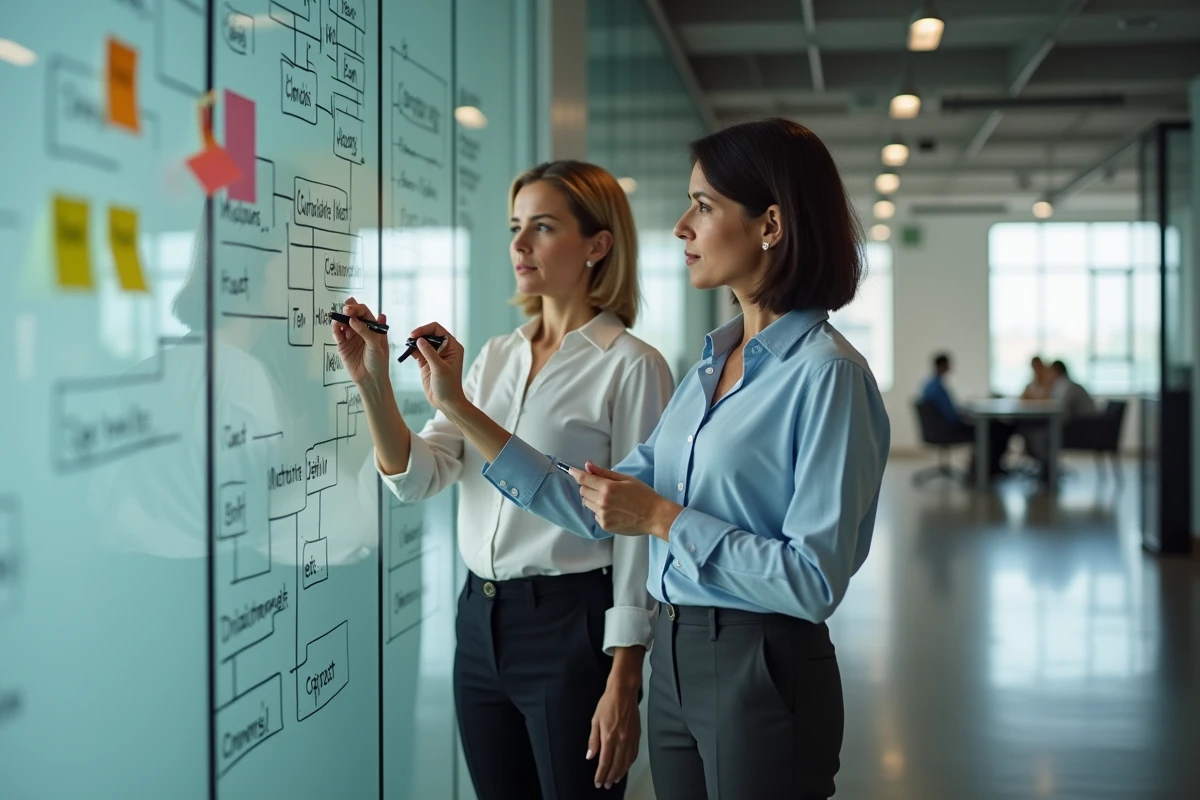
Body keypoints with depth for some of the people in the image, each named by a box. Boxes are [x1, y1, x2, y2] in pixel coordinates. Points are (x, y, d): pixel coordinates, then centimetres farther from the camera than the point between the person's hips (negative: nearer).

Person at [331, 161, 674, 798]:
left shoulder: (631, 366, -10)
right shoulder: (495, 357, 9)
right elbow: (417, 478, 2)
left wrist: (623, 683, -13)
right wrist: (373, 383, -13)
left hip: (570, 624, -6)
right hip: (480, 621, 6)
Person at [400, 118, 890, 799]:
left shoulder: (826, 373, -16)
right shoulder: (715, 362, 8)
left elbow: (814, 580, -20)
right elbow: (603, 508, 6)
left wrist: (663, 518, -18)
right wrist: (459, 408, 5)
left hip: (763, 673, -7)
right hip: (675, 657, 7)